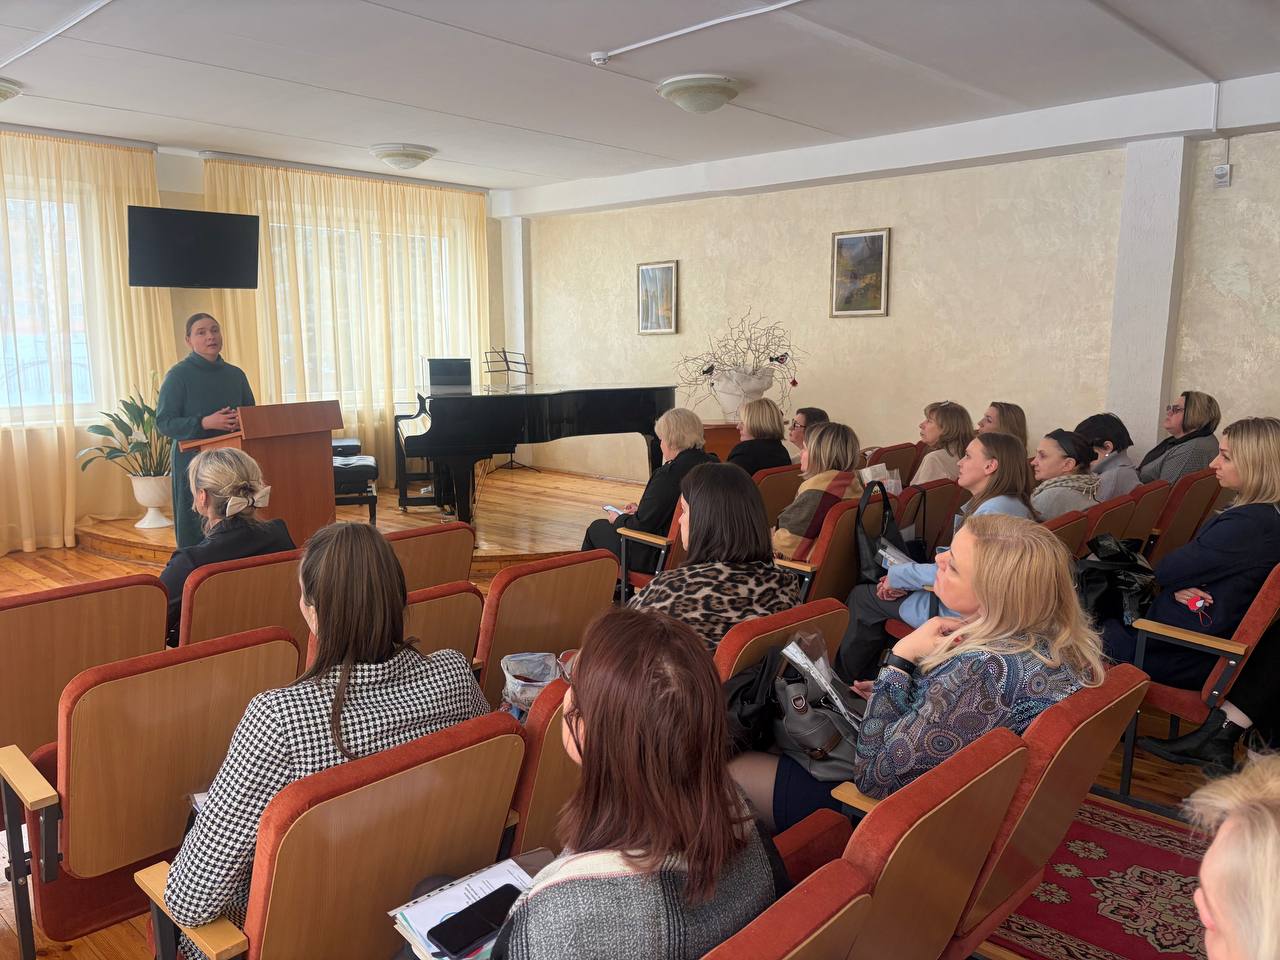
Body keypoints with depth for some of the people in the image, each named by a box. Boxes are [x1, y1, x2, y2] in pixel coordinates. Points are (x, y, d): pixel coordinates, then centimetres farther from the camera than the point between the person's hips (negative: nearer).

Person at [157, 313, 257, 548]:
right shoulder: (178, 375, -2)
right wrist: (206, 423, -21)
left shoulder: (235, 375, 12)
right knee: (196, 535, -4)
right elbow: (163, 422, -7)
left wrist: (243, 421, -6)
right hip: (193, 463, -4)